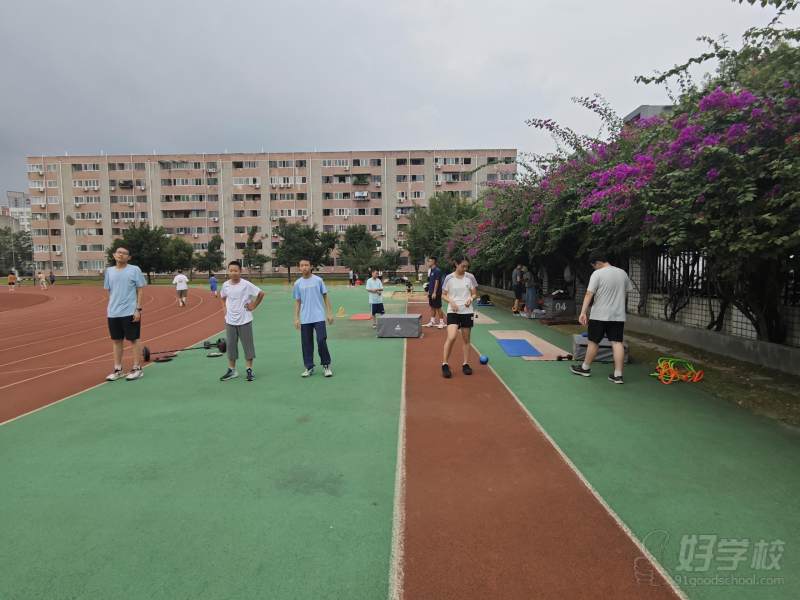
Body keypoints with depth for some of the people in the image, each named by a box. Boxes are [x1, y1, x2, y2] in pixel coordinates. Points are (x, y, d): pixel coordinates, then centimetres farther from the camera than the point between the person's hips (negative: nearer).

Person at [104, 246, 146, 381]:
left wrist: (138, 309, -11)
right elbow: (109, 292, 15)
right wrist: (109, 308, 10)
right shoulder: (109, 271, 9)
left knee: (133, 340, 2)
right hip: (113, 313, 5)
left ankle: (137, 369, 10)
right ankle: (118, 370, 20)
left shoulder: (134, 270, -4)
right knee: (116, 341, 11)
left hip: (130, 312, -5)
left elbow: (140, 290, -5)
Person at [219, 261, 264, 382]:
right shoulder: (225, 285, 2)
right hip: (230, 321, 4)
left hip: (244, 320, -4)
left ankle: (249, 370, 14)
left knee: (248, 345, 3)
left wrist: (253, 306, -7)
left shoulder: (246, 284, -13)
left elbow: (261, 294, -7)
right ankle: (232, 370, 21)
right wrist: (224, 308, 9)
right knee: (230, 345, 10)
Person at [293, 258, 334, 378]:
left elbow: (325, 297, 3)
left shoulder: (318, 280, 0)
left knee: (321, 341, -8)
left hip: (319, 317, -2)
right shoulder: (298, 283, 6)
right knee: (306, 343, 6)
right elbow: (297, 302, 10)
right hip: (305, 319, 3)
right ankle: (309, 367, 17)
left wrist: (330, 313, -2)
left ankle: (326, 365, 9)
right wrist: (296, 318, 3)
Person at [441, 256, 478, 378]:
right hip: (453, 311, -2)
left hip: (467, 311, 2)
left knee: (466, 339, 9)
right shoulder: (449, 278, -3)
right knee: (451, 337, -16)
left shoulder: (470, 277, 2)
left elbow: (474, 294, 9)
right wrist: (451, 302, -15)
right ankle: (445, 364, -4)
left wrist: (471, 299, -13)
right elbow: (444, 295, 3)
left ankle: (465, 364, 22)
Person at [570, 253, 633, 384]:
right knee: (617, 343, 2)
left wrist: (583, 313, -17)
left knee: (593, 342, 8)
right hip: (618, 315, 5)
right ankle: (618, 375, 0)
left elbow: (589, 294, -15)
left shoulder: (597, 274, -10)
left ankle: (585, 368, 22)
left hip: (599, 315, -5)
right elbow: (627, 291, 17)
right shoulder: (623, 273, 8)